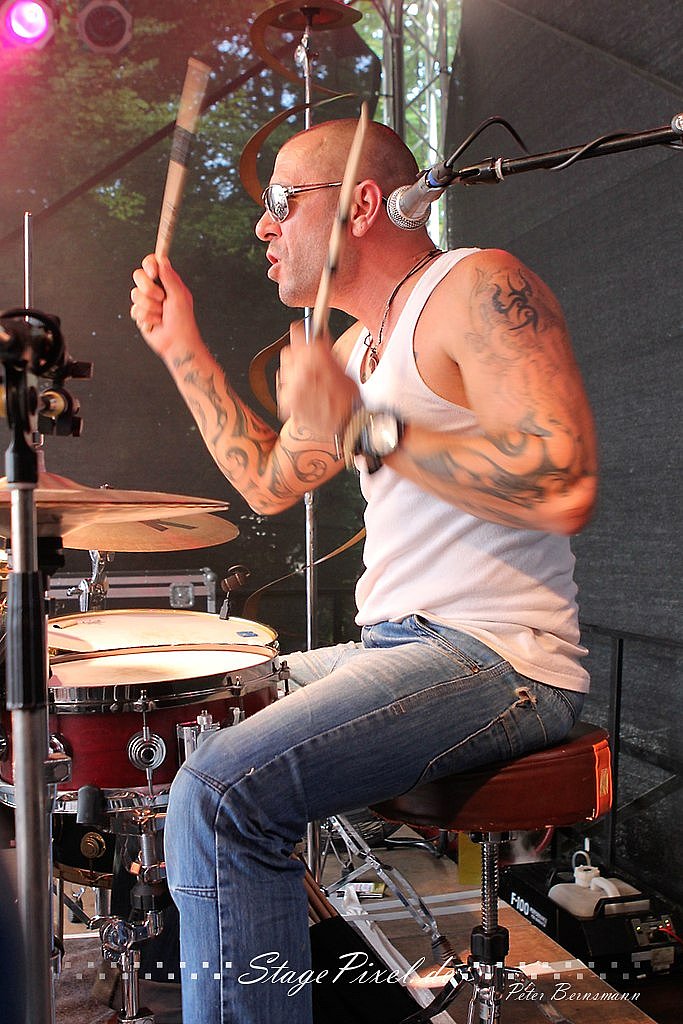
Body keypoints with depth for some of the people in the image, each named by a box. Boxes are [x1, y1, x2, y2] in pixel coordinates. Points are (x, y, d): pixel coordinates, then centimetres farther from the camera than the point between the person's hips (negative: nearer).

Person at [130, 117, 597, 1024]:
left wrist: (361, 430, -22)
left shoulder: (477, 286, -11)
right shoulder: (359, 345, 19)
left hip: (495, 654, -10)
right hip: (393, 645, 10)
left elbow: (565, 489, -24)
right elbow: (270, 481, 24)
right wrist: (182, 347, 20)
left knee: (222, 791, -26)